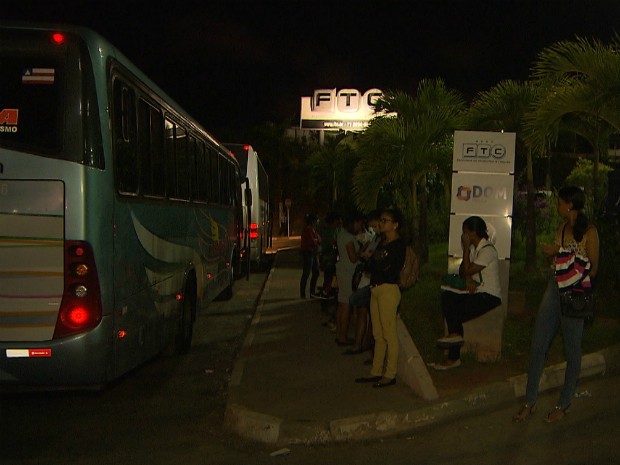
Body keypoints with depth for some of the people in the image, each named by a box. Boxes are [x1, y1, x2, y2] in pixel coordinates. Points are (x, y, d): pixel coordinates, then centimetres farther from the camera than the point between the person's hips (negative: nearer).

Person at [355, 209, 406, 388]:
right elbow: (373, 265, 15)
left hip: (388, 289, -9)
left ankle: (390, 374, 2)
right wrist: (373, 264, -4)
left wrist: (373, 265, -3)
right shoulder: (382, 242, 18)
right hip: (376, 289, 9)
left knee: (389, 334, -4)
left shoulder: (398, 244, -9)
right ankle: (376, 371, 18)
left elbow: (390, 270, -16)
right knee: (378, 334, 12)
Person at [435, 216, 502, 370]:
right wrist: (468, 279, -12)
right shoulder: (473, 247, 14)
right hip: (476, 292, 9)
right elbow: (462, 270, 10)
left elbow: (467, 270, -17)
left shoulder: (487, 250, -15)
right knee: (447, 297, -12)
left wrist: (466, 248, -11)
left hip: (490, 296, -9)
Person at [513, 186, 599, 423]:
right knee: (538, 346, 6)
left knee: (572, 351, 7)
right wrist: (549, 254, -4)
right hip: (553, 290, 7)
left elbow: (592, 270, -12)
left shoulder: (589, 232, -11)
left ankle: (563, 405, 20)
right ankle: (530, 402, 16)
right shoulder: (562, 228, 11)